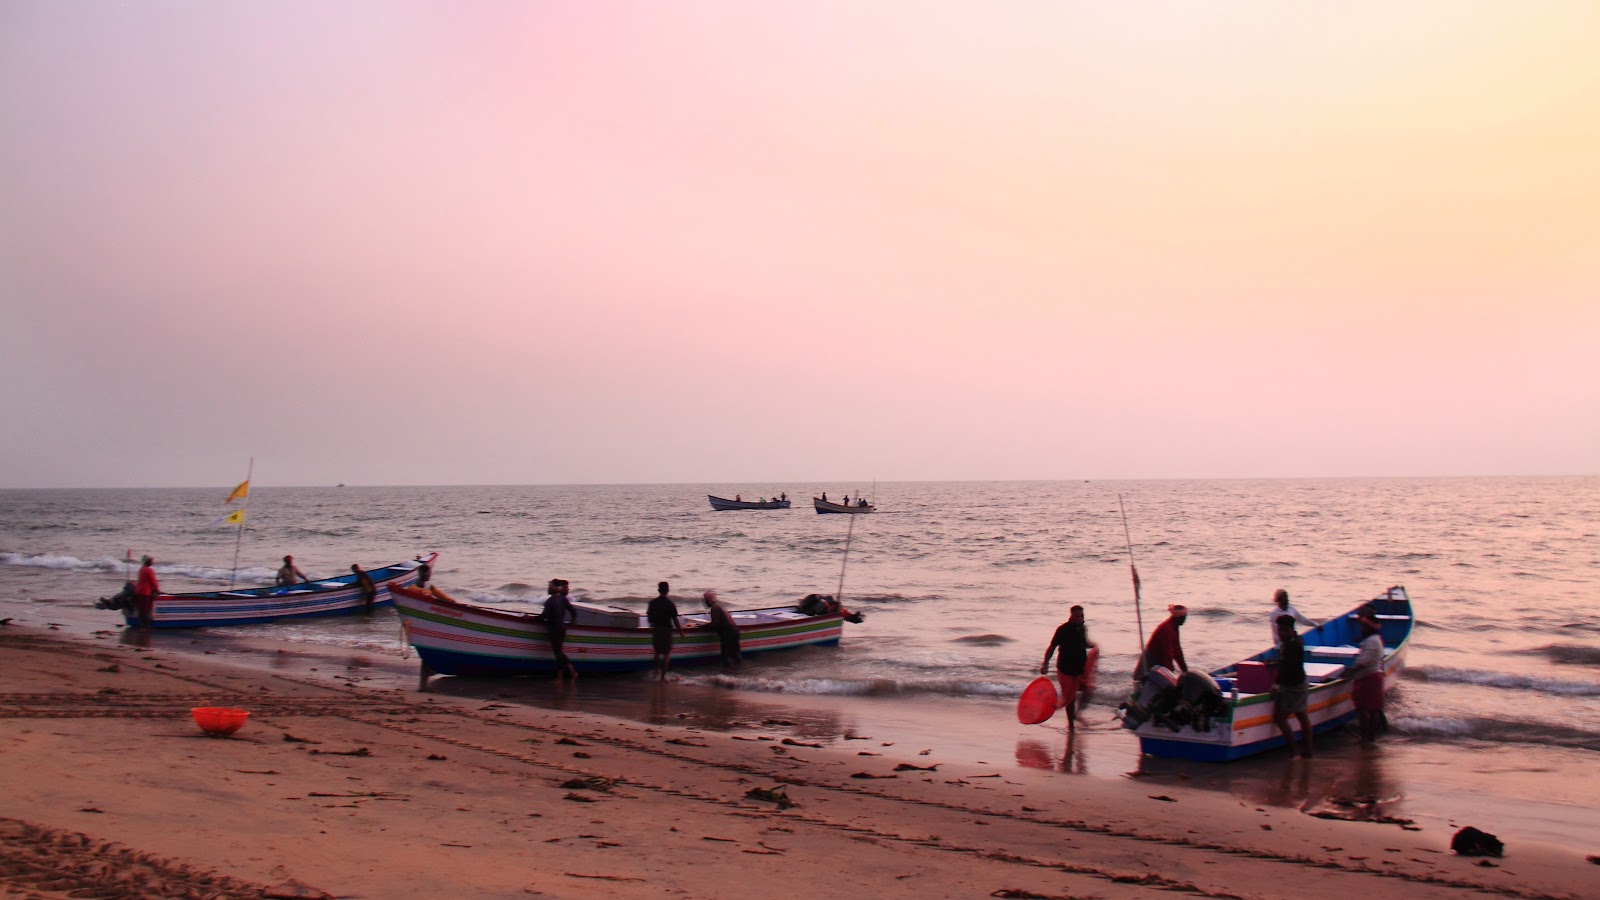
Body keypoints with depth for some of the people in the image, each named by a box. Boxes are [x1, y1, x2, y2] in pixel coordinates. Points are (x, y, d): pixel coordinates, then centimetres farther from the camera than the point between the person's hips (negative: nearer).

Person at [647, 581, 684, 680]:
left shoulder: (652, 603, 0)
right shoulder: (670, 604, -13)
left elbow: (648, 618, 6)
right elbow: (675, 620, -12)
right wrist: (680, 631, -2)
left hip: (655, 630, 4)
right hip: (666, 630, -4)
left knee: (657, 652, 24)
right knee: (666, 653, 5)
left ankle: (657, 671, 28)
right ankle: (663, 676, 4)